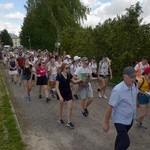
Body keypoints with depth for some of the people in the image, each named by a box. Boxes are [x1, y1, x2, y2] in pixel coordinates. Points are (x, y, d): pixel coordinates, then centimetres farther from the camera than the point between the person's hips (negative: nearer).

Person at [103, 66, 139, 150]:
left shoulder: (134, 86, -9)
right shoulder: (118, 90, -30)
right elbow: (110, 107, -24)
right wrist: (106, 123, -18)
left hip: (130, 119, 7)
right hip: (120, 120, -6)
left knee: (121, 137, 25)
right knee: (125, 142, -6)